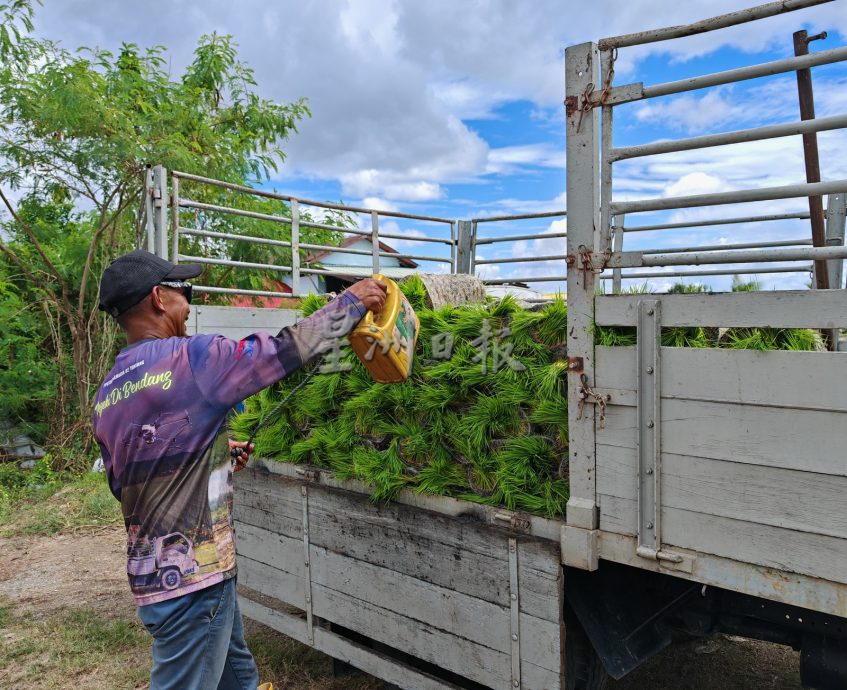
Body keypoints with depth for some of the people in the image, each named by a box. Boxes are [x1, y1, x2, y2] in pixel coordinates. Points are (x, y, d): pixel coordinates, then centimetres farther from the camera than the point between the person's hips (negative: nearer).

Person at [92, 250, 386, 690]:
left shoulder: (106, 396, 6)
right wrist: (352, 302, -4)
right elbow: (284, 351, -16)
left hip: (151, 568, 8)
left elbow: (124, 481, 15)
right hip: (191, 577, -8)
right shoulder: (189, 359, -19)